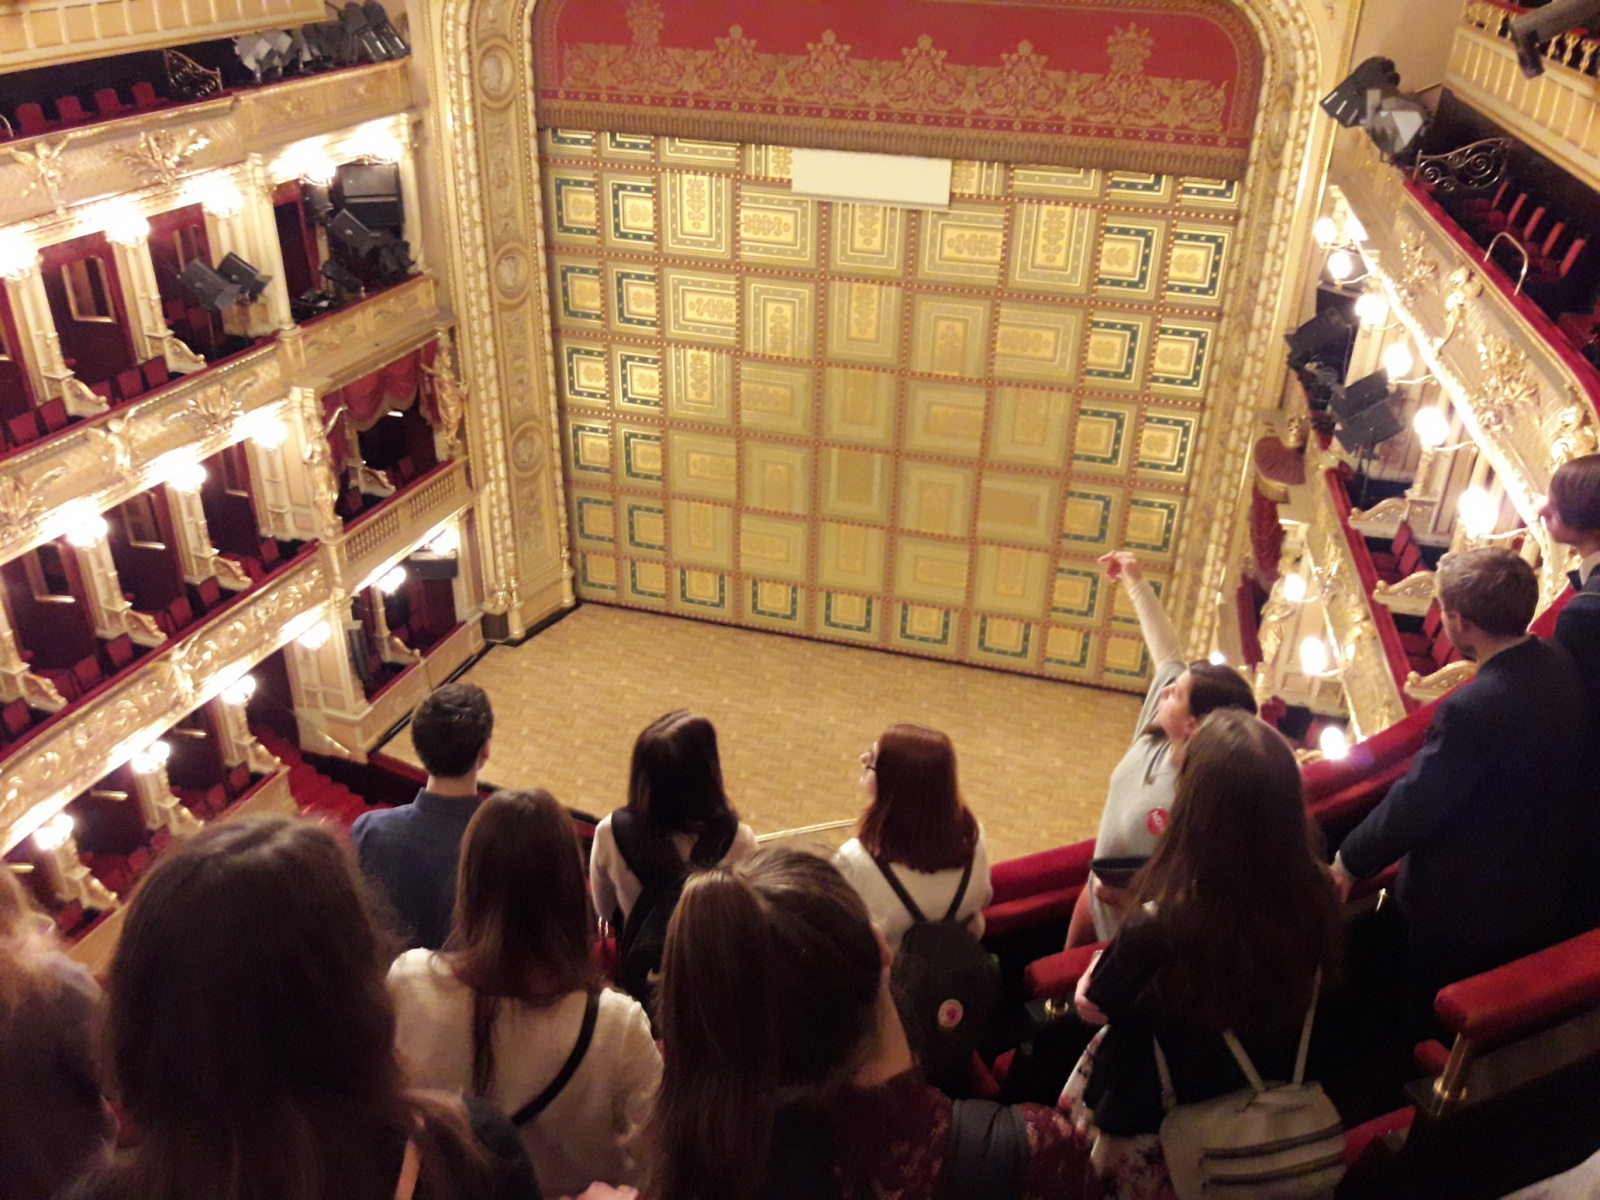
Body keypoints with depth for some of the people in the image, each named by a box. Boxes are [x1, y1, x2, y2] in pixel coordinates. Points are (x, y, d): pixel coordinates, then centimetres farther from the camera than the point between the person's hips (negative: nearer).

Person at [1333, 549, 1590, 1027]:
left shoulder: (1473, 708, -35)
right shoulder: (1561, 664, -10)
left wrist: (1350, 862, -13)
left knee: (1437, 1025, 17)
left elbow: (1413, 804, -26)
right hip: (1546, 892, 8)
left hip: (1465, 910, -8)